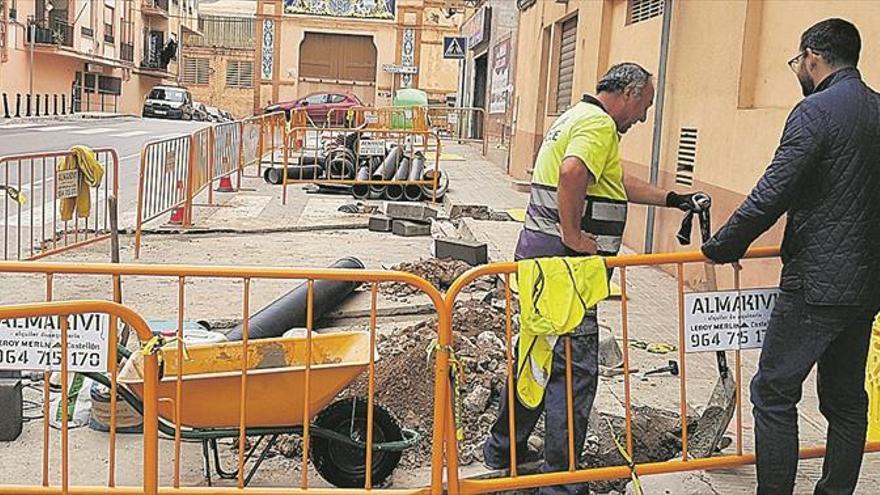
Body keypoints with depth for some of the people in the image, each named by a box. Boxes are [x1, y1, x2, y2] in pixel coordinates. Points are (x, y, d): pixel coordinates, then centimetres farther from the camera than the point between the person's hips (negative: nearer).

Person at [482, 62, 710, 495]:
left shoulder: (578, 117, 22)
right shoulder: (599, 124, -12)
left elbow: (618, 182, 30)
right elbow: (572, 172, -34)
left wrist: (672, 199, 29)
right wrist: (572, 234, -25)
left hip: (538, 252, 11)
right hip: (564, 262, -11)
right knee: (574, 367, -4)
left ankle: (503, 447, 34)